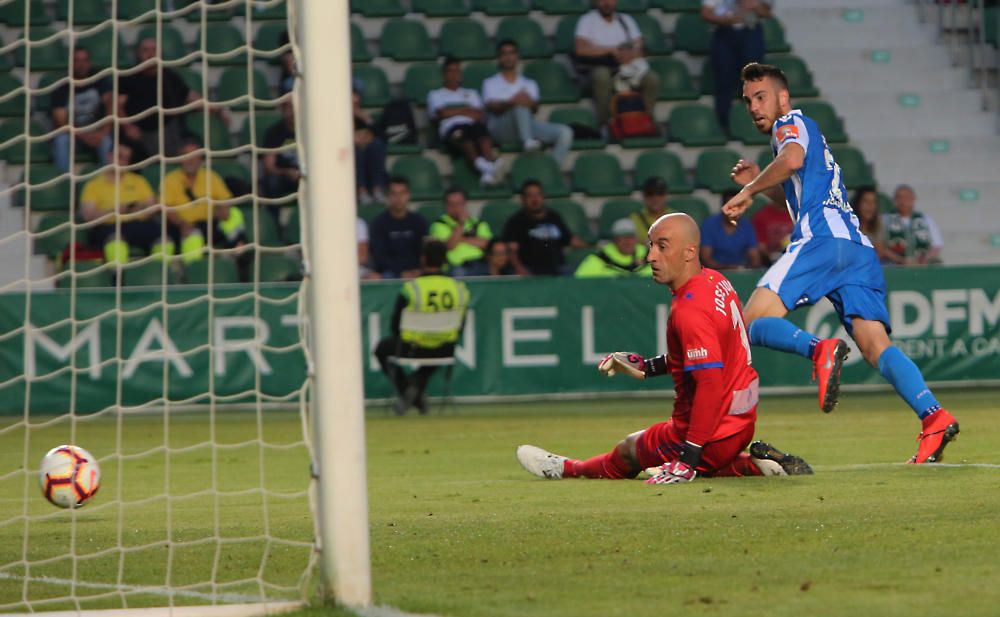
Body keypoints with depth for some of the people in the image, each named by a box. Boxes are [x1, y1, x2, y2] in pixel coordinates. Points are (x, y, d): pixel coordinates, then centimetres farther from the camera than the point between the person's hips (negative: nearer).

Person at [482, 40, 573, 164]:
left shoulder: (529, 84, 26)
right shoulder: (491, 83, 19)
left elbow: (535, 108, 6)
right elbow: (492, 107, -2)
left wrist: (530, 104, -21)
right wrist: (511, 103, -25)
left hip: (526, 124, 4)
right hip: (500, 128, -4)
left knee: (565, 132, -19)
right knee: (520, 104, -35)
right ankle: (528, 142, -57)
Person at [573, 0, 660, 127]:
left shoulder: (626, 20, 16)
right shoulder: (587, 20, 3)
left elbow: (639, 49, 5)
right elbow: (581, 49, -12)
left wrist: (630, 55, -19)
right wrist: (612, 50, -11)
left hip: (627, 67, 3)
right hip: (600, 68, -3)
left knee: (652, 78, -25)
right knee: (602, 75, -39)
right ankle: (605, 124, -32)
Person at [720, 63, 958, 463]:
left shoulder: (791, 123, 7)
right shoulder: (808, 134, 35)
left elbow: (792, 160, -16)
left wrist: (748, 191, -7)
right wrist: (759, 184, 33)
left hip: (822, 239, -9)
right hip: (859, 249, 9)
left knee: (755, 322, -10)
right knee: (877, 346, -6)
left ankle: (820, 351, -36)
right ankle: (934, 418, -26)